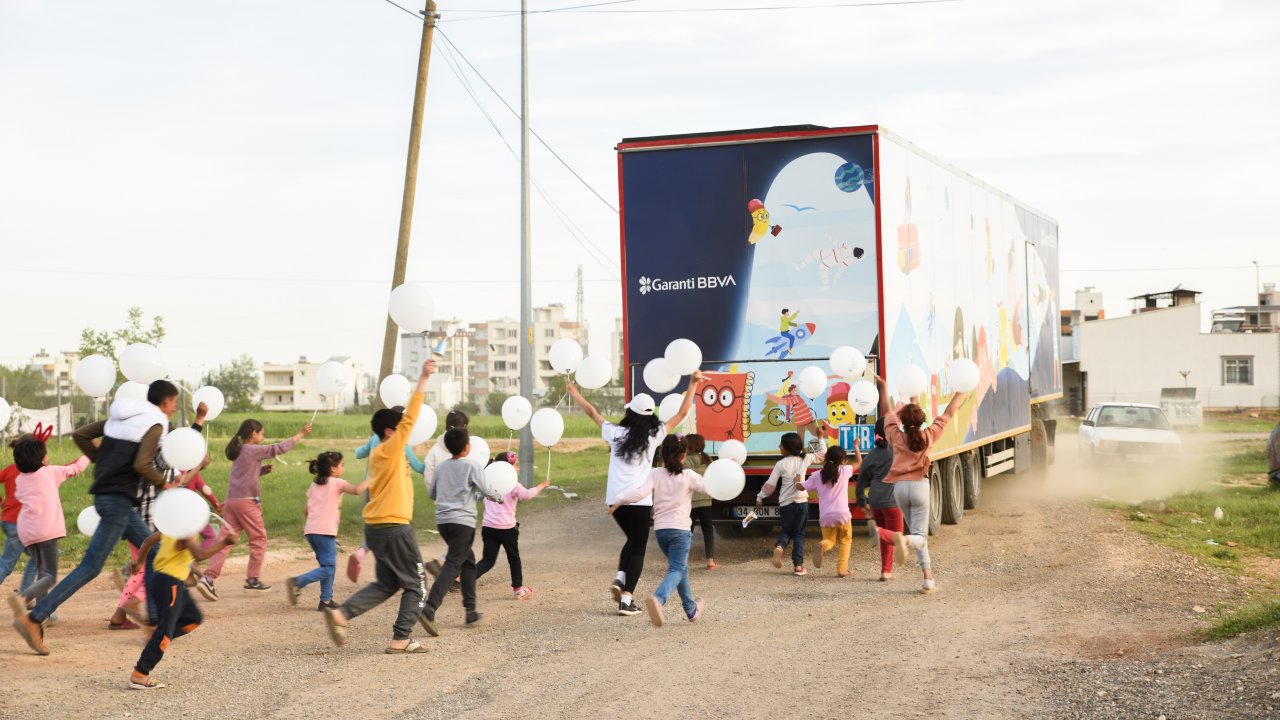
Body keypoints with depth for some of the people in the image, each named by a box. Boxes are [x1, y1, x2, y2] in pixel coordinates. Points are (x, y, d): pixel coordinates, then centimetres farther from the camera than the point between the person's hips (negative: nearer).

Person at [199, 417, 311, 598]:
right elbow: (279, 448, -7)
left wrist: (263, 470, 9)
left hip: (231, 500, 7)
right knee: (259, 539, 7)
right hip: (247, 502, -7)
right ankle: (253, 579, 11)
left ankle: (208, 577, -10)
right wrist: (301, 434, -1)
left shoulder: (239, 451, 16)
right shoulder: (253, 450, -8)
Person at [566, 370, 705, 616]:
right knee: (638, 548, 6)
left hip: (615, 500, 3)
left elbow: (592, 413, 17)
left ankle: (620, 578, 5)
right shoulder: (653, 436, -2)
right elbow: (682, 413, 3)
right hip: (640, 501, -3)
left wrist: (575, 393, 31)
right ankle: (627, 599, -2)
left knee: (632, 540, 25)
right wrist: (693, 384, 7)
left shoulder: (616, 433, 3)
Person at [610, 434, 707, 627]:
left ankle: (691, 610, 30)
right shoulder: (688, 476, -4)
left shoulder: (655, 474, -2)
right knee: (677, 570, -8)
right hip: (680, 529, -4)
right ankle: (658, 599, -37)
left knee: (680, 568, 20)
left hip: (660, 529, 4)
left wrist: (619, 501, -7)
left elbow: (640, 492, -15)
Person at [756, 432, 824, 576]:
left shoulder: (781, 464, -5)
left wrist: (760, 497, 10)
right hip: (802, 501, 1)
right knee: (799, 533, 9)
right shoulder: (805, 459, 2)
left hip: (785, 503, -1)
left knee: (785, 530, 19)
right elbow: (822, 455, 19)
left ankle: (779, 546, -13)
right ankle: (798, 565, 3)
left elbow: (770, 485, -4)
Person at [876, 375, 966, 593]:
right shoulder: (928, 436, -4)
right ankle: (906, 539, -39)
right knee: (920, 535, -2)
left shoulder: (896, 437, -1)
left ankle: (928, 578, 3)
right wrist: (961, 392, 14)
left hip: (900, 487, 2)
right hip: (919, 486, -2)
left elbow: (888, 412, 12)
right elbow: (948, 414, 4)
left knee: (918, 533, 12)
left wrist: (883, 387, 22)